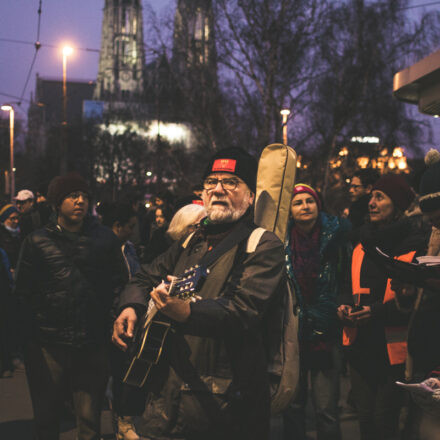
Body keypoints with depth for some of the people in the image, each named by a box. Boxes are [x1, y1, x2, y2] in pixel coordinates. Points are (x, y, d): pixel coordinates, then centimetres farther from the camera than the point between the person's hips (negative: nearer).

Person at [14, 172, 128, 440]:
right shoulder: (38, 241, 6)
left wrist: (103, 315, 2)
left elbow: (120, 283, 11)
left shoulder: (105, 238, 9)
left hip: (93, 345, 0)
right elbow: (24, 291, 7)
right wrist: (38, 325, -1)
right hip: (48, 345, 0)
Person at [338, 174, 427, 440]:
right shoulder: (362, 247, 13)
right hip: (361, 346, 6)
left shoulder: (415, 247, -7)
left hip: (393, 349, -5)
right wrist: (346, 307, 1)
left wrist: (378, 311, -18)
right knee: (365, 418, 9)